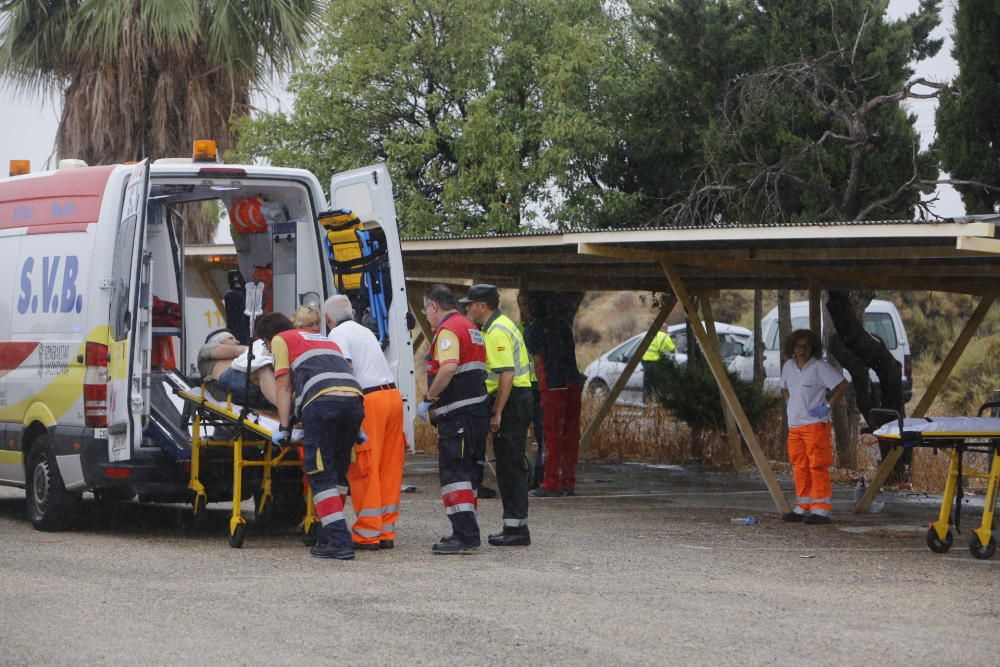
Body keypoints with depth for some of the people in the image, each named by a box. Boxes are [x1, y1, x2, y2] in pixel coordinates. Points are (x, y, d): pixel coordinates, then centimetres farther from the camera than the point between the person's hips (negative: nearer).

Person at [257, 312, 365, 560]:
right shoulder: (325, 339, 38)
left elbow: (284, 386, 11)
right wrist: (357, 428, 29)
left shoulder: (281, 340, 20)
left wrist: (284, 428, 11)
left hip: (322, 401, -6)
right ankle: (329, 535, 22)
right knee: (338, 474, 17)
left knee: (321, 476, -3)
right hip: (355, 399, 6)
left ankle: (339, 541, -11)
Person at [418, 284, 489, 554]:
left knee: (454, 473, -9)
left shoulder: (447, 330, -12)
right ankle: (467, 533, 22)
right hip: (477, 409, 10)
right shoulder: (471, 329, 20)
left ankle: (465, 536, -14)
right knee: (465, 472, 16)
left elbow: (448, 368, -28)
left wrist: (429, 398, -17)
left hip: (457, 414, -10)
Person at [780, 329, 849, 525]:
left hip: (815, 425, -7)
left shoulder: (819, 367, -9)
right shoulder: (788, 367, 12)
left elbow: (842, 385, -12)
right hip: (794, 426, 7)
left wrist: (828, 406, -13)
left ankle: (821, 510, -9)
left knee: (818, 467, -8)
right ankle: (803, 508, 17)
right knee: (799, 468, 11)